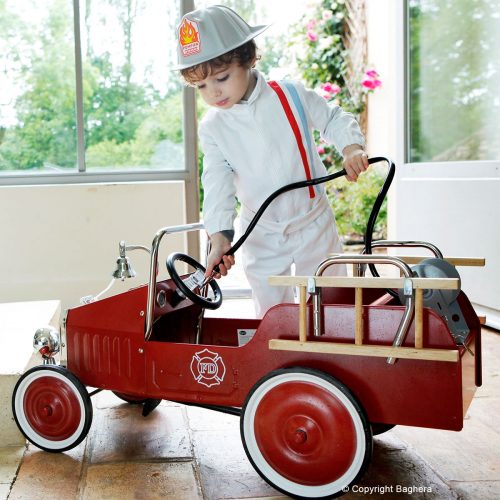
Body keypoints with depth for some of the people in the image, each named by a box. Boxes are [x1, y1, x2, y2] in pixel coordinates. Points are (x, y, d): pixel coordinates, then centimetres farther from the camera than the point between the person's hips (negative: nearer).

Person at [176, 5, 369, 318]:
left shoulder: (292, 96, -11)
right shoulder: (212, 128, -6)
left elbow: (334, 119, 2)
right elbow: (218, 184, -10)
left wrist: (352, 148, -18)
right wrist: (219, 236, -21)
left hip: (313, 223, -1)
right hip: (262, 236, 2)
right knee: (271, 313, 12)